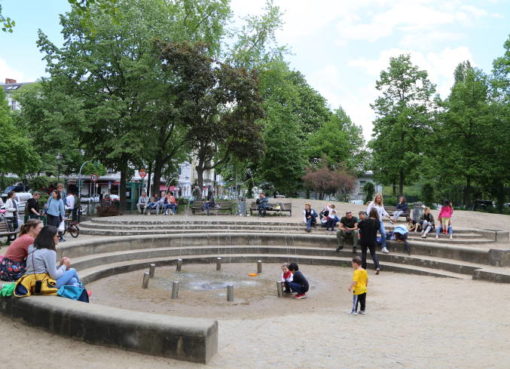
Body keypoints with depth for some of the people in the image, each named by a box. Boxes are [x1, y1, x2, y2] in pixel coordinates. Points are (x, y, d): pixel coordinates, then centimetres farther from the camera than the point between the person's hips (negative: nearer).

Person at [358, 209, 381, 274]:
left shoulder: (364, 221, -16)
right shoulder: (377, 222, -11)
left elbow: (358, 226, -3)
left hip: (364, 240, -1)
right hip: (372, 241, 2)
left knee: (363, 253, 14)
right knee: (373, 253, 12)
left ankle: (363, 267, 18)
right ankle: (377, 266, -7)